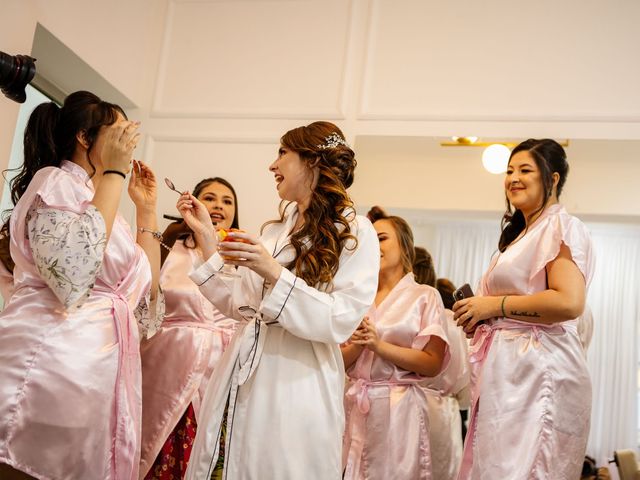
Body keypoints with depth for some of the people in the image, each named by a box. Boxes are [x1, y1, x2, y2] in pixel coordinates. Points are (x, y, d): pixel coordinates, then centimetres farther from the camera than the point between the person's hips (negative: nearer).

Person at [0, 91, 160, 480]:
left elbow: (147, 300, 20)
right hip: (49, 365, -9)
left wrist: (147, 209, 19)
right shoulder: (55, 181, -3)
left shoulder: (103, 205, 22)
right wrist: (113, 173, -13)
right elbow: (72, 277, -23)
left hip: (103, 380, 9)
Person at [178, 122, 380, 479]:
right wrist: (206, 236, 10)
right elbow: (242, 306, 10)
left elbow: (341, 322, -13)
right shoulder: (275, 230, 14)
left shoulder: (355, 232, -5)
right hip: (243, 377, 6)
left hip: (297, 383, -6)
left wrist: (274, 275, -21)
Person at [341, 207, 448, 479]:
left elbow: (433, 364, -9)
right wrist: (357, 346, -11)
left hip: (398, 408, -4)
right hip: (355, 406, 4)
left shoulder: (425, 296, -1)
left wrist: (379, 345, -15)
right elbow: (339, 362, 9)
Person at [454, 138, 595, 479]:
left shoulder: (560, 226, -6)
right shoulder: (523, 234, 23)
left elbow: (568, 303, -20)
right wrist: (478, 318, 11)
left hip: (537, 371, -9)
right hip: (509, 372, 9)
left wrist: (493, 305, -13)